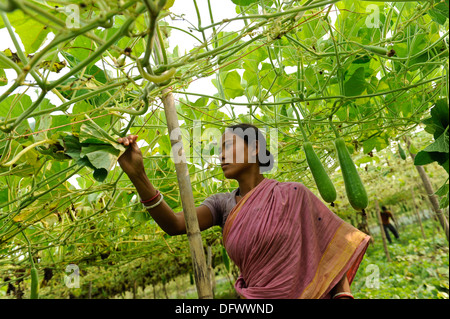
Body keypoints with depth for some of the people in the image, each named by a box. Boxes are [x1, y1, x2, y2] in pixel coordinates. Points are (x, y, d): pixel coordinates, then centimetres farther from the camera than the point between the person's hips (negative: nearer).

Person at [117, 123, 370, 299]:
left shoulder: (293, 194, -9)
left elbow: (334, 245, -2)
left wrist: (343, 295, -15)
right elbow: (174, 225, -14)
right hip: (254, 295, 3)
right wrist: (137, 175, -26)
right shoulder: (222, 205, 0)